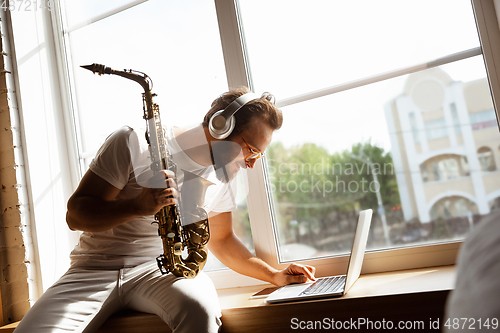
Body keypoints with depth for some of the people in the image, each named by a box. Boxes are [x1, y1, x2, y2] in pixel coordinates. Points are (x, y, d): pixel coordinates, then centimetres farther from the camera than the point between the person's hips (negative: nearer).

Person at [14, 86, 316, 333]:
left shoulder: (223, 176, 7)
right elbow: (76, 214, -8)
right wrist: (137, 206, -27)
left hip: (162, 270, 3)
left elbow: (221, 239, 20)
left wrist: (274, 275, 11)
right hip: (94, 270, -2)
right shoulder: (135, 143, -10)